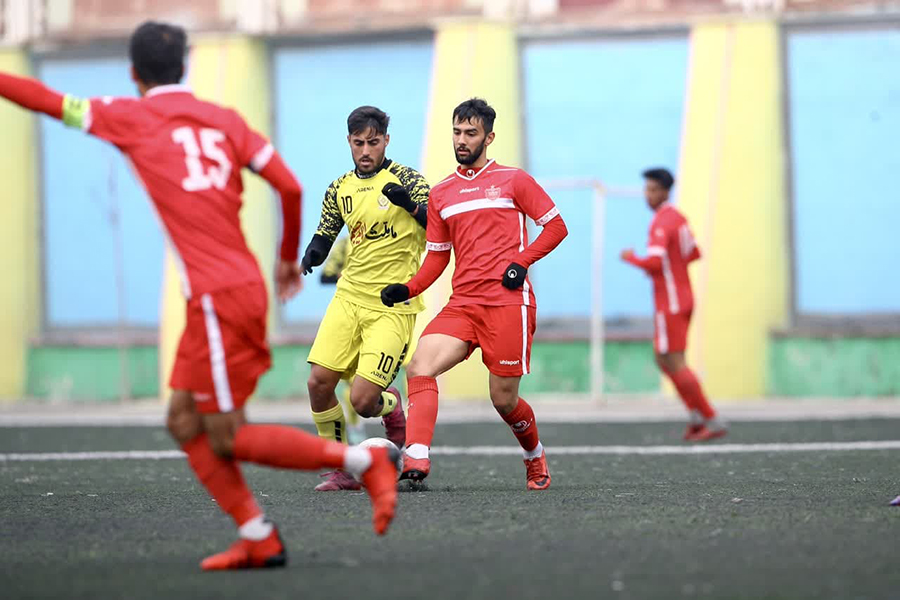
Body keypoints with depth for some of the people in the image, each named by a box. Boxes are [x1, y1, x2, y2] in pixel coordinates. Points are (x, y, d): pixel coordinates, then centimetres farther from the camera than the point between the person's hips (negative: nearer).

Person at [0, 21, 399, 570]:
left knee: (227, 439, -1)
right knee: (185, 422, 13)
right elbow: (290, 186, 8)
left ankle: (366, 461, -4)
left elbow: (45, 100, 5)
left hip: (218, 297, -7)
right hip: (244, 284, 7)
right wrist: (290, 258, 22)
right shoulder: (223, 120, 12)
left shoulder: (130, 118, -1)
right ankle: (259, 540, 10)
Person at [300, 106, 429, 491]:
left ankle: (391, 406, 24)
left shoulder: (404, 179, -4)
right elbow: (324, 236, 21)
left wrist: (410, 204, -30)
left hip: (393, 307, -5)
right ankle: (341, 469, 7)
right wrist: (312, 255, -3)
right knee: (319, 382, -10)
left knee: (362, 400, -14)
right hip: (349, 298, 5)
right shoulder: (339, 189, 11)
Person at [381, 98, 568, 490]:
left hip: (509, 303, -4)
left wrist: (521, 262, -8)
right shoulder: (440, 194, 17)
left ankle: (535, 459, 29)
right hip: (462, 305, 4)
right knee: (419, 366, -22)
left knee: (504, 399, -1)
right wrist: (407, 290, 2)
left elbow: (556, 226, 5)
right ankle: (415, 459, -32)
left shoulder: (512, 180, 5)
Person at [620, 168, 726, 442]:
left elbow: (654, 263, -28)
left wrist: (631, 258, -9)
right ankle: (696, 414, 5)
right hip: (684, 298, 10)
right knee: (663, 361, 16)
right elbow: (694, 254, 23)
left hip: (670, 303, -10)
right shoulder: (679, 218, 12)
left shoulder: (661, 223, -18)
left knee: (675, 364, -6)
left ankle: (713, 421, -6)